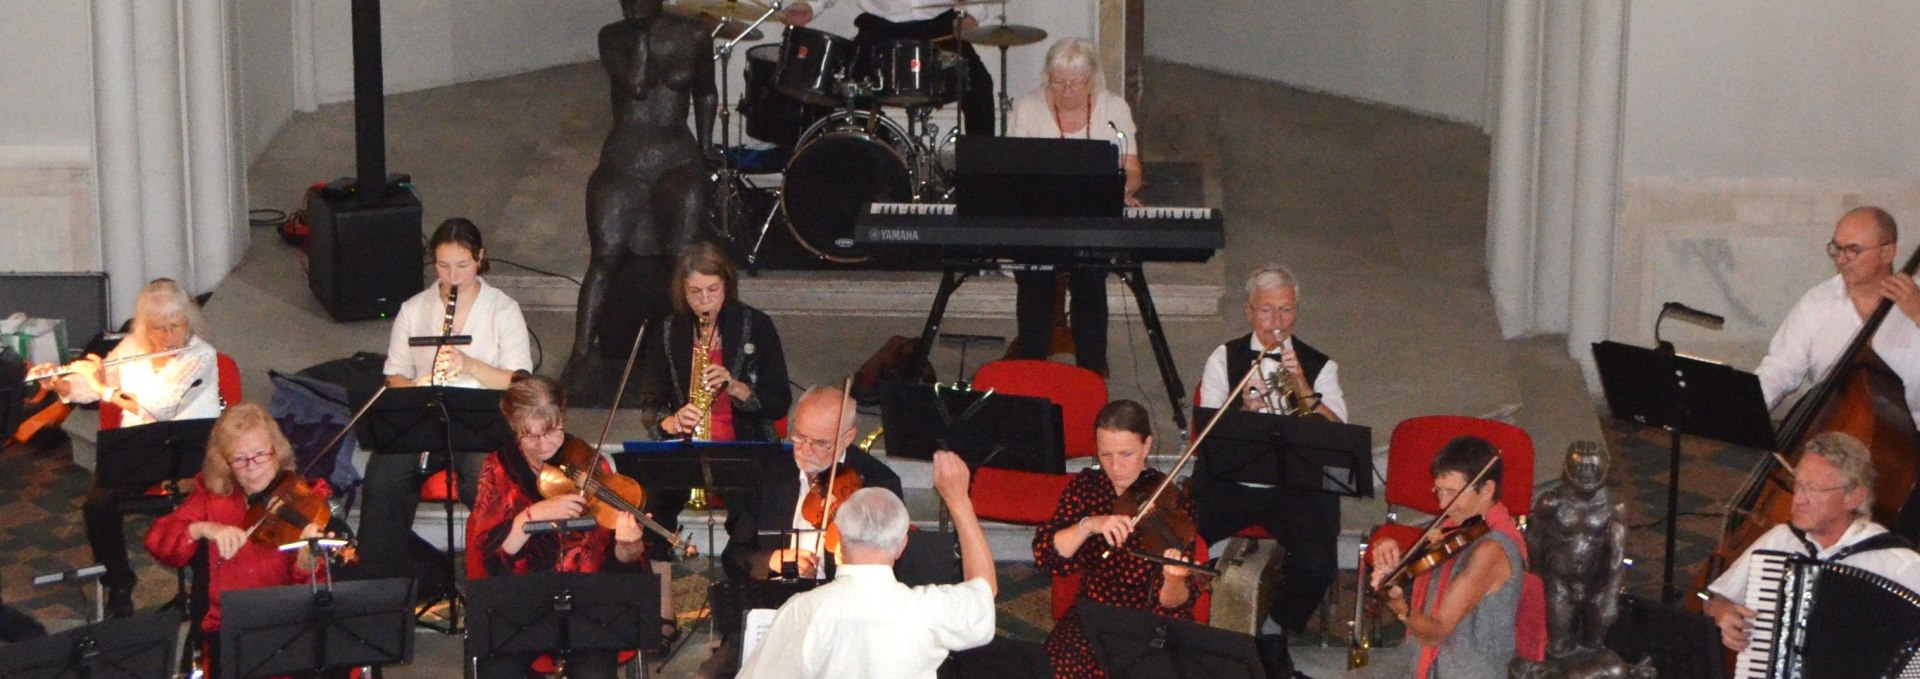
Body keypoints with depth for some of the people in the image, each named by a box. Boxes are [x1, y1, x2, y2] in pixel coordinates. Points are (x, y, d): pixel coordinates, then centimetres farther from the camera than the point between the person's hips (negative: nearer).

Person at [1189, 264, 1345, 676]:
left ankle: (1274, 632, 3)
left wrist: (1302, 388, -19)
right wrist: (1243, 410, -20)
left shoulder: (1319, 366, 8)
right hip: (1229, 482, 1)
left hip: (1294, 488, -1)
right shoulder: (1224, 359, 10)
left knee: (1317, 565, -27)